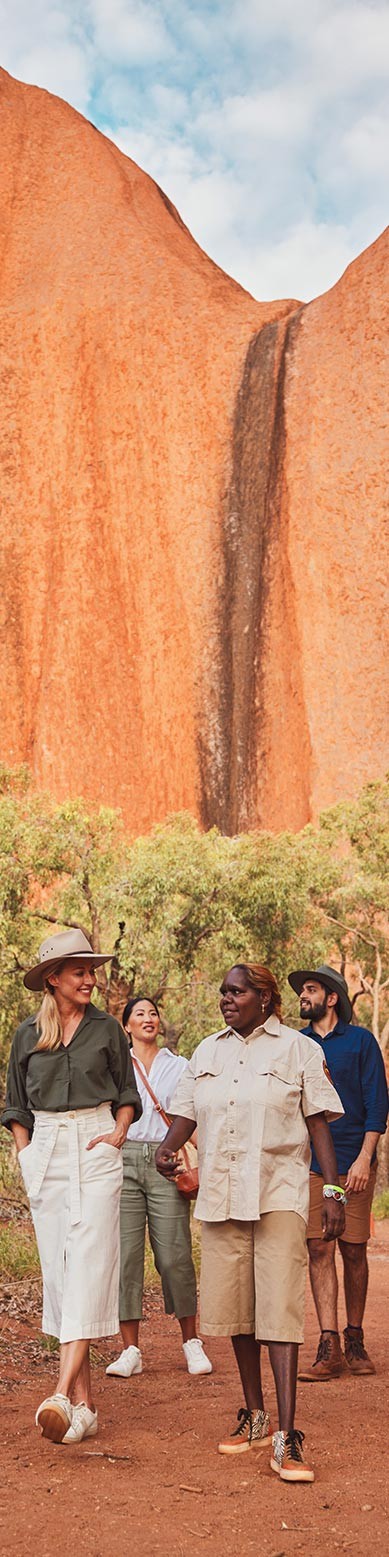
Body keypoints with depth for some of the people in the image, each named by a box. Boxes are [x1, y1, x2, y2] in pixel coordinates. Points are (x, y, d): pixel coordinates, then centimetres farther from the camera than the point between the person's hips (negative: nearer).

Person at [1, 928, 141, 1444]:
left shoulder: (107, 1028, 5)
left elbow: (127, 1092, 13)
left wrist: (118, 1134, -2)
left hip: (95, 1148, -2)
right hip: (46, 1150, 2)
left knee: (87, 1263, -14)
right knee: (56, 1268, 1)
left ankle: (64, 1391, -19)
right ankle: (84, 1400, 6)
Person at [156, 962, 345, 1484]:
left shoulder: (298, 1050, 2)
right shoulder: (207, 1052, 14)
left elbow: (319, 1123, 1)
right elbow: (186, 1111, 13)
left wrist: (332, 1190, -4)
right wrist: (168, 1147, -9)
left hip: (279, 1195, -5)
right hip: (221, 1195, 5)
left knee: (279, 1309, -11)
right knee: (235, 1305, 10)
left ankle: (287, 1438, -11)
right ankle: (254, 1416, 25)